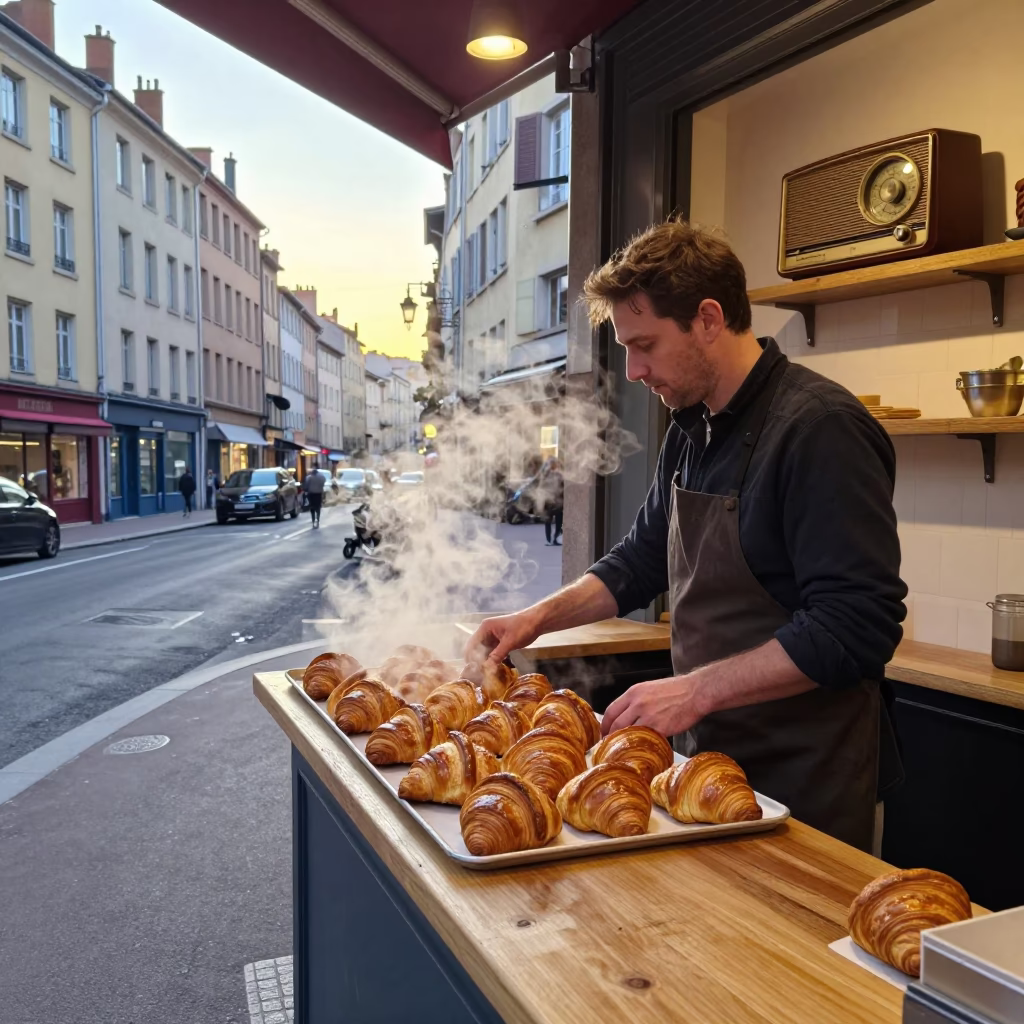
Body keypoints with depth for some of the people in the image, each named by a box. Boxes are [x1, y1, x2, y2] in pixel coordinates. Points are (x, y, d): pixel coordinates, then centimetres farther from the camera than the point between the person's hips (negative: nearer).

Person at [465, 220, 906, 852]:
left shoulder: (820, 427, -20)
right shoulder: (690, 431, 7)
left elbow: (858, 628, -24)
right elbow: (642, 561, 17)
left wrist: (697, 691, -24)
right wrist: (539, 618, 6)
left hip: (802, 780, -7)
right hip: (711, 753, 8)